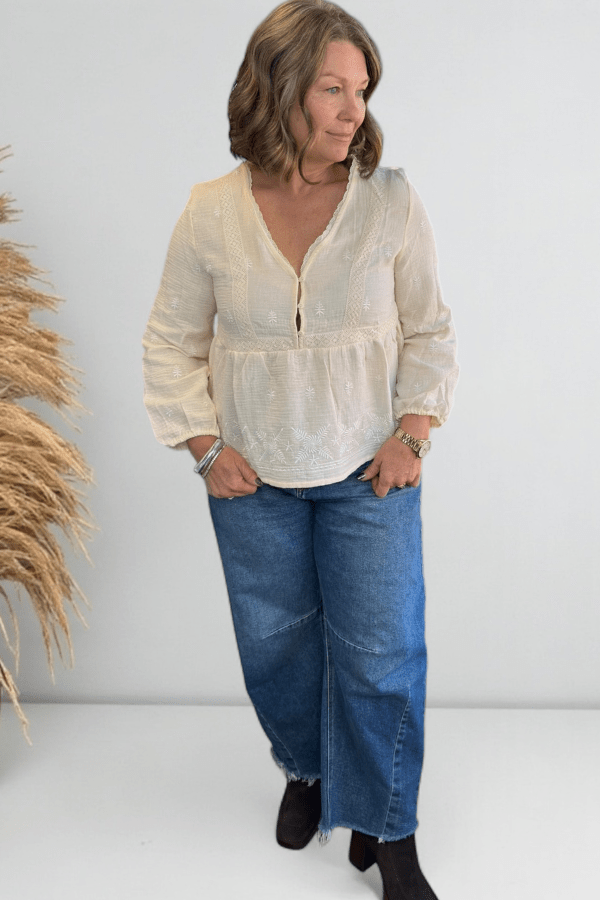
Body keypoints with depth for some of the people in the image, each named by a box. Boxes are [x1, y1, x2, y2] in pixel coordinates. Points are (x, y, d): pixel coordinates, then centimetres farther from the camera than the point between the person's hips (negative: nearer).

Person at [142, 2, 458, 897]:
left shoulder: (392, 200, -8)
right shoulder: (211, 213, -7)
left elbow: (429, 329, 1)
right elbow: (172, 342, 3)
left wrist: (412, 434, -7)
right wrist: (206, 447, -3)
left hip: (368, 474, -1)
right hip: (253, 482, 1)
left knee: (381, 655, 3)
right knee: (274, 645, 16)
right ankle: (308, 770, 46)